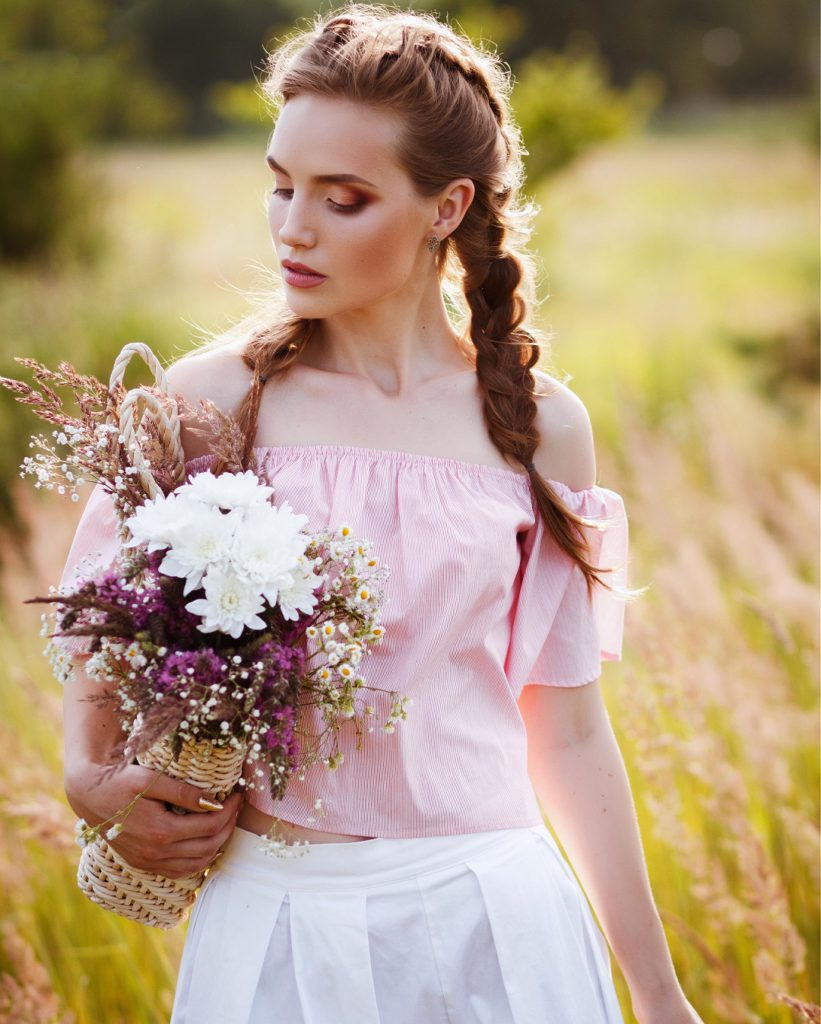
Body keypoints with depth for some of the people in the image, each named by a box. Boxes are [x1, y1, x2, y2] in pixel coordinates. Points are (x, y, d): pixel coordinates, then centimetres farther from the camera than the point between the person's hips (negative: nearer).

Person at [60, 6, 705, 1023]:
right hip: (279, 920, 0)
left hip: (491, 922, 1)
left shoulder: (536, 423, 0)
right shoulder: (215, 398, -4)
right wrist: (89, 782, -11)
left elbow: (567, 734, 5)